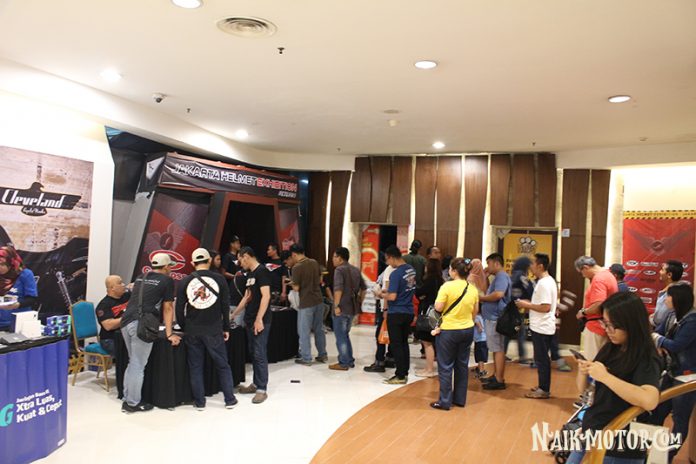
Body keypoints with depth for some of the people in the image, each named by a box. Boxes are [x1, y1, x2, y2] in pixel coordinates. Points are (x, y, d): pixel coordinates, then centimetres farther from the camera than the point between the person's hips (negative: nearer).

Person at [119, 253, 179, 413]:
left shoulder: (140, 278, 21)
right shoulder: (167, 281, 2)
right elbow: (167, 308, 1)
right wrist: (169, 334, 1)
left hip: (126, 321, 7)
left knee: (132, 362, 19)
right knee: (138, 365, 2)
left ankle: (127, 399, 25)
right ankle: (133, 404, 9)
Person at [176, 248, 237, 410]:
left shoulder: (185, 281, 0)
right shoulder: (219, 279, -4)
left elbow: (179, 308, 1)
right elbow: (225, 306, -2)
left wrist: (184, 328, 13)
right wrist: (226, 328, 7)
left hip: (192, 330, 1)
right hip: (214, 330, -1)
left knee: (195, 367, 11)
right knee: (222, 365, 10)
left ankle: (199, 402, 17)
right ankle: (230, 400, 14)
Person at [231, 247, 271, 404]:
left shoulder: (262, 271, -13)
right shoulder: (249, 274, 16)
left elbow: (266, 296, -20)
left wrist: (259, 319, -23)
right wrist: (233, 314, 27)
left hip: (260, 321, -9)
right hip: (250, 320, 9)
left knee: (260, 355, -6)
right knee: (253, 354, 14)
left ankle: (262, 389, 0)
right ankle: (256, 383, 24)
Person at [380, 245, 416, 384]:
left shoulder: (396, 274, -20)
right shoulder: (411, 270, 4)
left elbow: (392, 297, -21)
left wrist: (382, 294, -3)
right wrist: (389, 291, 14)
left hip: (396, 314, -8)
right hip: (409, 312, 8)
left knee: (396, 345, 1)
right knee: (404, 343, 16)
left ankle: (400, 376, 5)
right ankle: (404, 373, 22)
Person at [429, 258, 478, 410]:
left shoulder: (447, 286, -16)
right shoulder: (473, 289, 1)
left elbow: (438, 307, -17)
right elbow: (475, 311, 8)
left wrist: (437, 299, 2)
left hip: (448, 330, -5)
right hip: (467, 330, 6)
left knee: (445, 367, 3)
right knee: (462, 365, 14)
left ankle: (445, 402, 7)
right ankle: (460, 399, 23)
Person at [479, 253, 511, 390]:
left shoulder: (502, 276, -13)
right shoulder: (498, 277, 19)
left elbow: (498, 294, -28)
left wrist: (481, 298, -15)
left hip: (496, 319, -10)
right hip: (492, 318, 10)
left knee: (498, 349, -7)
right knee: (496, 348, 15)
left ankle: (499, 380, -3)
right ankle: (497, 376, 23)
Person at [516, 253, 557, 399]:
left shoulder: (544, 283, -20)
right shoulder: (547, 281, 13)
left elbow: (546, 307, -26)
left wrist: (527, 305, -16)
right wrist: (529, 304, 11)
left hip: (542, 328, -10)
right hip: (541, 326, 10)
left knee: (541, 359, -1)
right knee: (542, 358, 17)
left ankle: (544, 390, 8)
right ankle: (542, 386, 26)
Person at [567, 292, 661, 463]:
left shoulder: (646, 359, -16)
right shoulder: (609, 349, 2)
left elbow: (649, 400, -35)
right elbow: (584, 389, 10)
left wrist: (605, 376, -30)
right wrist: (584, 372, -11)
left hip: (618, 449, -6)